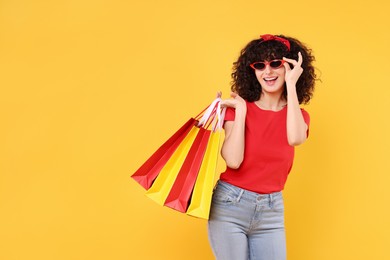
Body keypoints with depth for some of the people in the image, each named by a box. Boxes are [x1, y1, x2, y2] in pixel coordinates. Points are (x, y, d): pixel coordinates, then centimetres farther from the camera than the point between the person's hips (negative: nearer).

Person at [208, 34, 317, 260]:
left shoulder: (298, 115, 4)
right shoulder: (239, 107, -2)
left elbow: (295, 138, -22)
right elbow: (233, 160, -17)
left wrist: (290, 85, -17)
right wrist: (241, 111, -13)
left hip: (272, 211, 2)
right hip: (230, 206, -2)